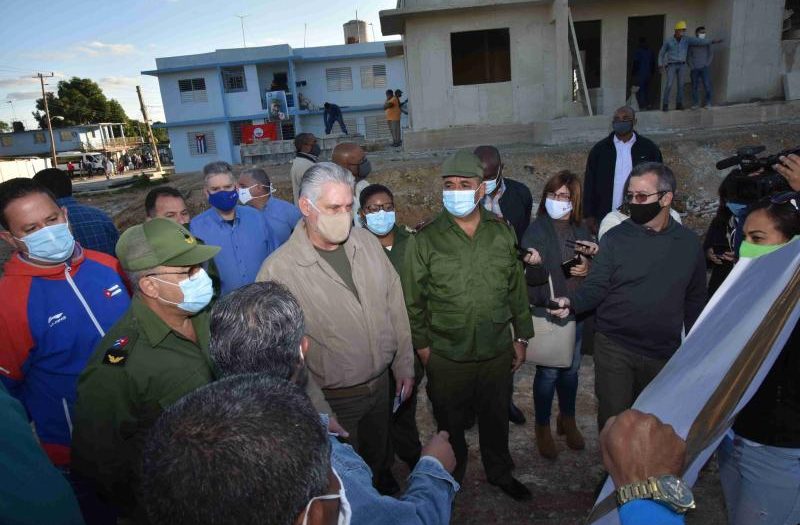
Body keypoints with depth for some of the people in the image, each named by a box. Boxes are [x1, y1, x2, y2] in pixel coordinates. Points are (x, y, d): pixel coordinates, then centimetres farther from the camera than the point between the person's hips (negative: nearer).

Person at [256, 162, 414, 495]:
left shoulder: (367, 243, -5)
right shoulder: (278, 270, -22)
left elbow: (395, 307, 3)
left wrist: (404, 367, 6)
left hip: (382, 384, 5)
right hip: (333, 400, -4)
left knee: (378, 456, 28)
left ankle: (380, 485, 57)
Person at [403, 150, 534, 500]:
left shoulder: (502, 232, -1)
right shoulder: (427, 238, -10)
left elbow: (516, 288, 6)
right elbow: (414, 298, -5)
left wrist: (521, 336, 9)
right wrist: (422, 345, -4)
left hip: (497, 351, 2)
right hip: (446, 355, -2)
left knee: (496, 418, 22)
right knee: (450, 423, 18)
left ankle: (500, 472, 48)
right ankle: (451, 478, 45)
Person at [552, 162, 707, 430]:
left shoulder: (689, 243, 1)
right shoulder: (615, 238, -6)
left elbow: (695, 300, 9)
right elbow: (596, 287, -8)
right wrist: (571, 302, -28)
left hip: (664, 353, 2)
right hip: (614, 348, -2)